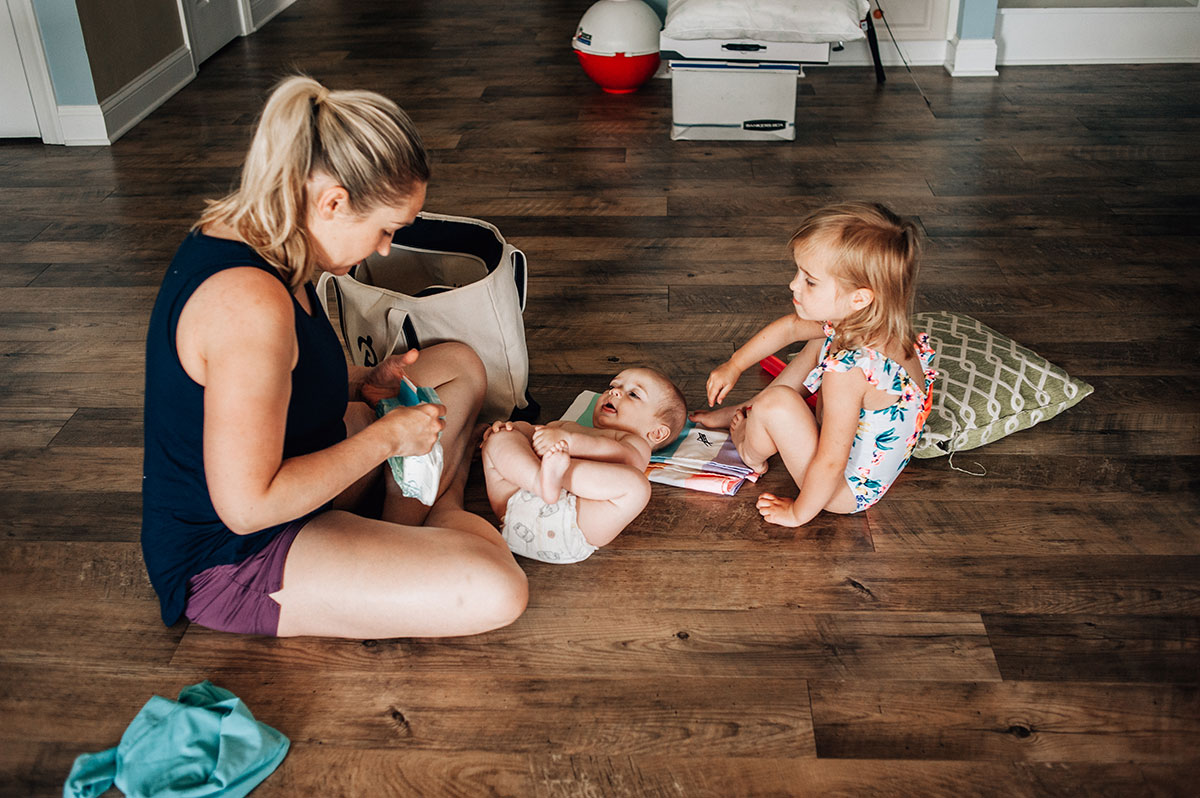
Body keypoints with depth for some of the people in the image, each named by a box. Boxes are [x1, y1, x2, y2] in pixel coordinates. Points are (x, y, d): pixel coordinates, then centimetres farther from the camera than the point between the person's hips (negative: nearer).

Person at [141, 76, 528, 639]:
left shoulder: (242, 235, -2)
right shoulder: (250, 302, -33)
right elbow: (247, 505, -31)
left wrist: (360, 384, 1)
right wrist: (385, 437, -20)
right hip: (229, 562, -10)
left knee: (460, 368, 16)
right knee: (496, 592, -24)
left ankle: (419, 524, 6)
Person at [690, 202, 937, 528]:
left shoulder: (848, 370, -39)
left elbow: (830, 464, -33)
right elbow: (790, 327, 6)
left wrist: (799, 512, -16)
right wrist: (734, 365, 12)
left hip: (849, 491, -9)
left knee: (776, 404, -29)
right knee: (820, 343, 18)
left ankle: (751, 453, 7)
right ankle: (746, 413, 28)